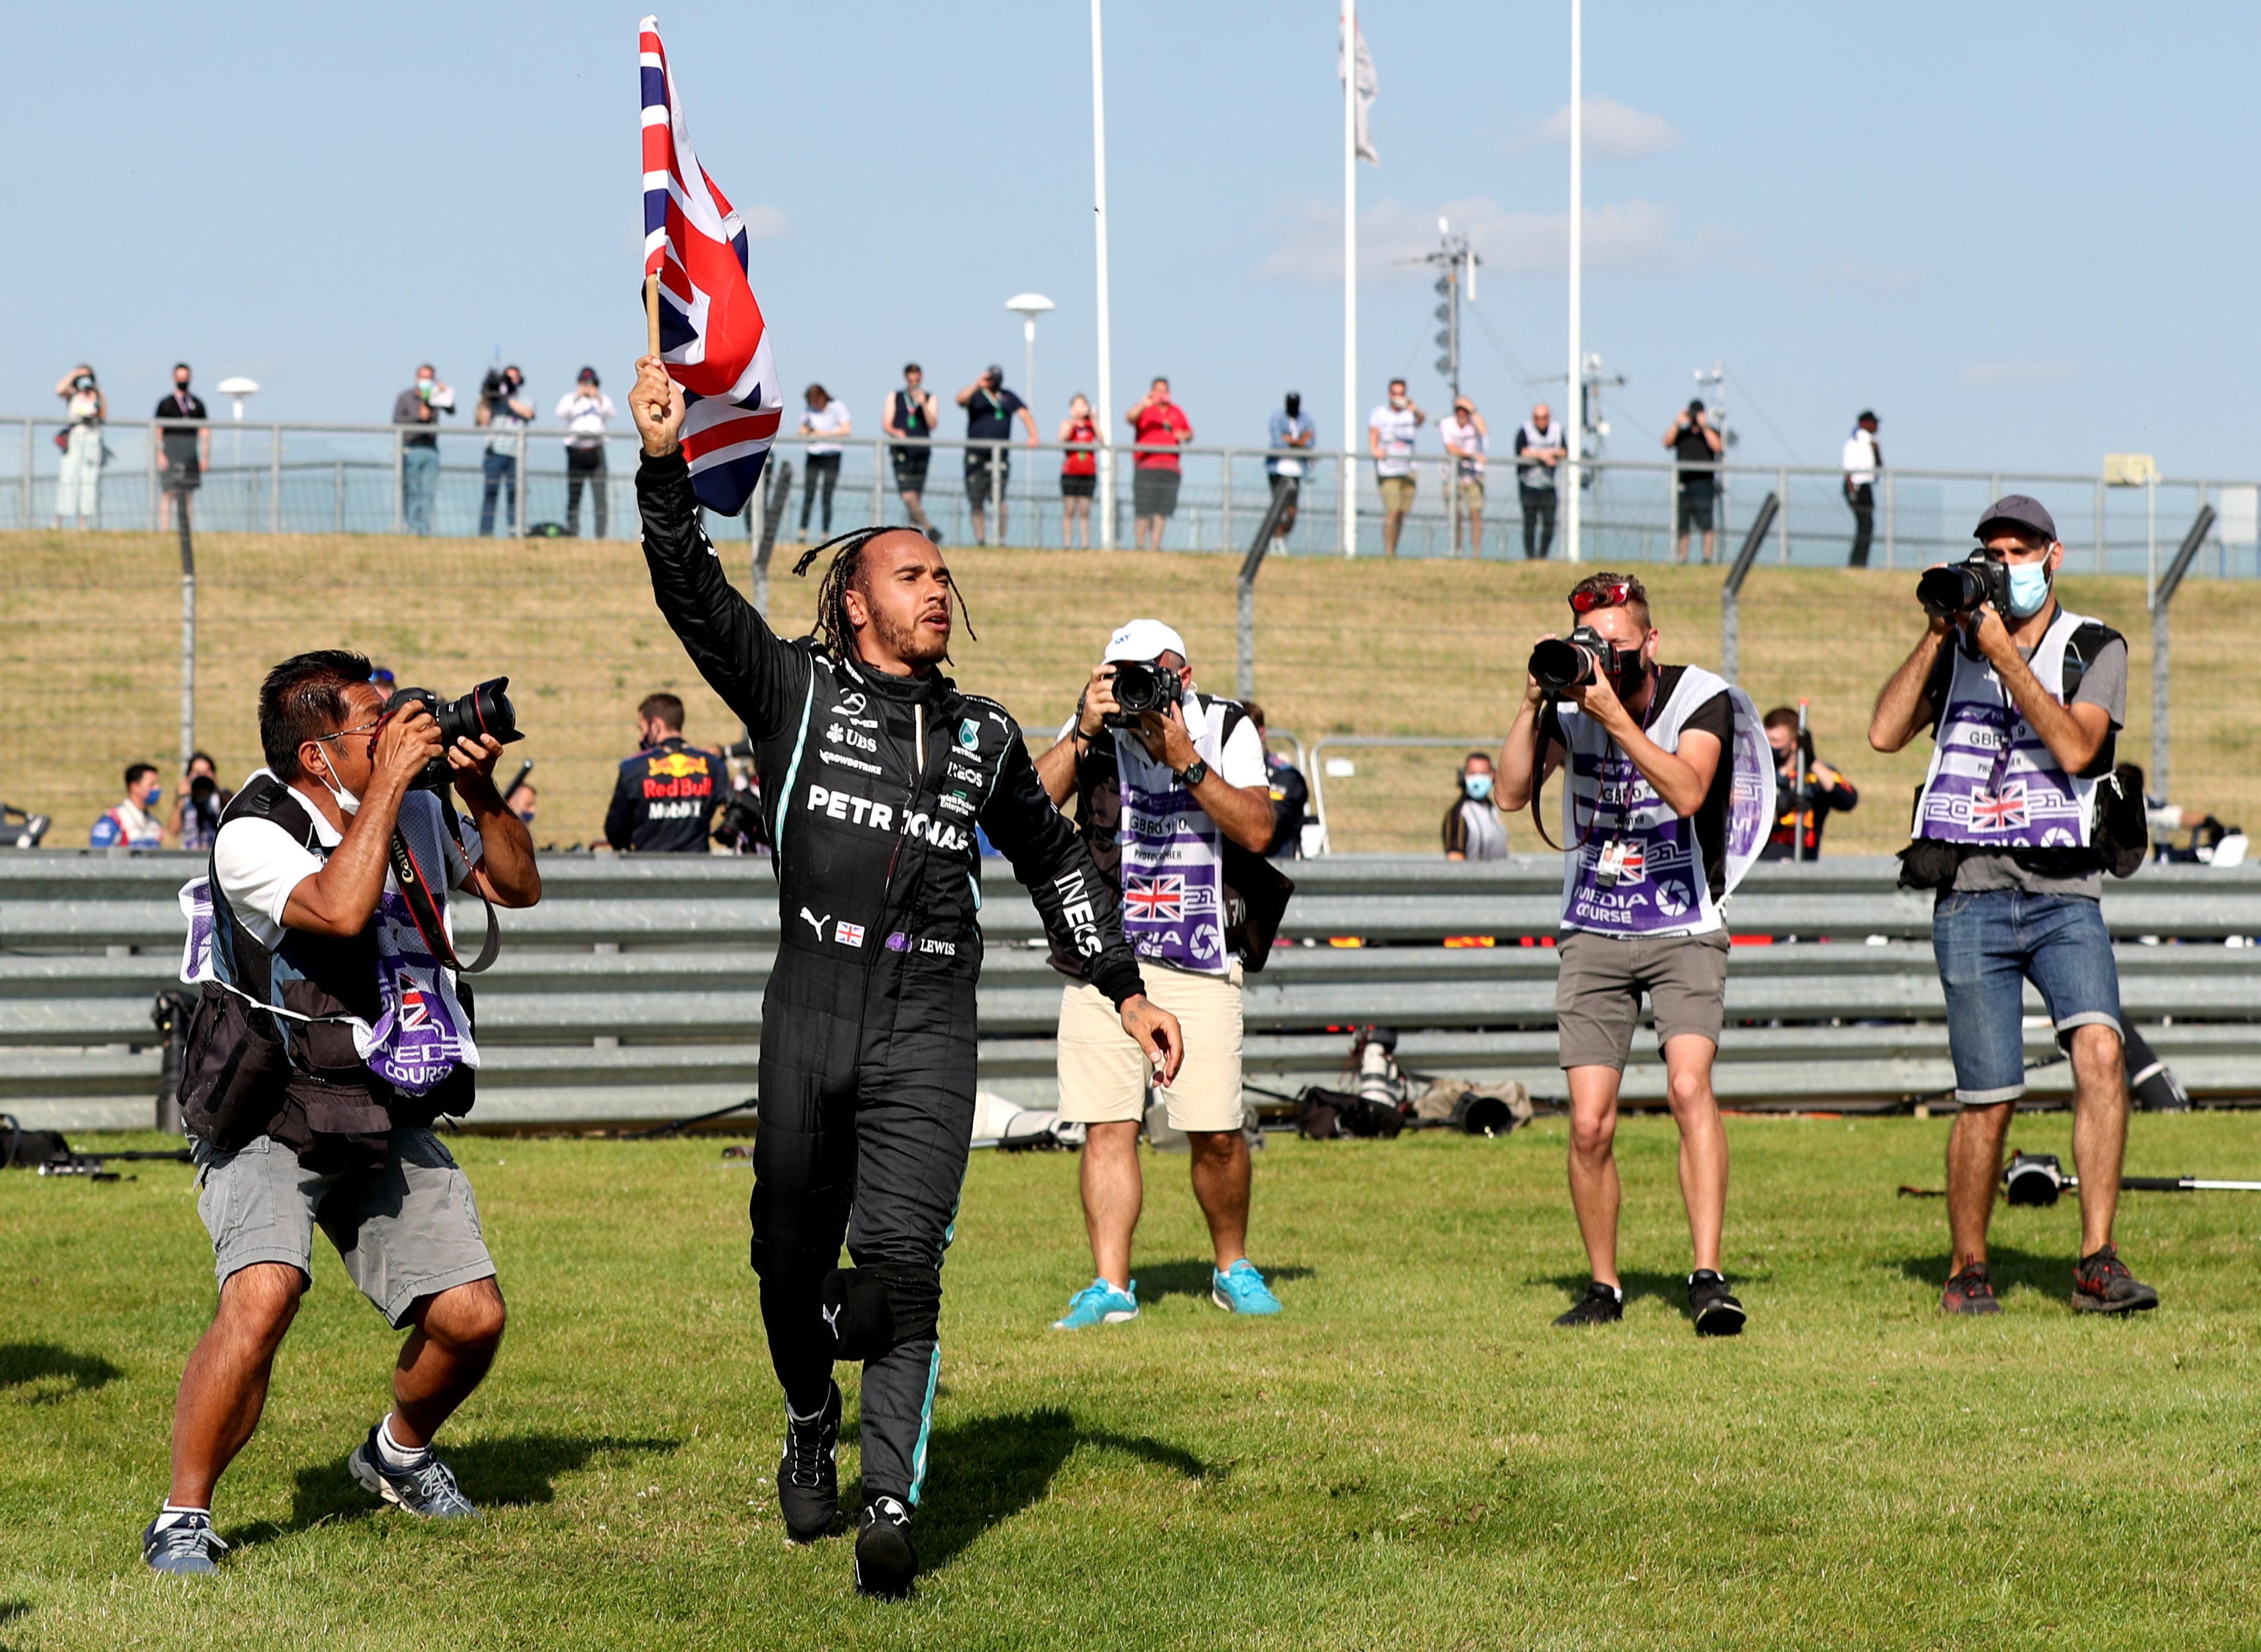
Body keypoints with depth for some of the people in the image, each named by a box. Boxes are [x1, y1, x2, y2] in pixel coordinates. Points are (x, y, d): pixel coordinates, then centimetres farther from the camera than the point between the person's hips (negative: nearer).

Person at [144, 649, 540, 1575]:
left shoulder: (417, 813, 3)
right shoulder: (252, 836, -18)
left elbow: (517, 886, 14)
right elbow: (341, 909, -36)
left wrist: (481, 793, -3)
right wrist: (391, 780, -28)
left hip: (390, 1123, 6)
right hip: (273, 1125, -6)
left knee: (471, 1317, 0)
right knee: (261, 1297, -28)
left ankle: (398, 1454, 32)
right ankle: (182, 1520, -15)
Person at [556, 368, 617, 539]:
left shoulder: (603, 400, 16)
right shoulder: (570, 399, 14)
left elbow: (611, 414, -3)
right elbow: (561, 413, -6)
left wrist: (598, 398, -11)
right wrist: (577, 397, -9)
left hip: (596, 452, 0)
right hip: (575, 451, 0)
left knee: (600, 495, -8)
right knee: (573, 496, -1)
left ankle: (601, 535, -9)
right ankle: (573, 534, 0)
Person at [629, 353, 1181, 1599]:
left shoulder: (983, 737, 16)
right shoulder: (795, 689, 7)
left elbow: (1054, 859, 28)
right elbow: (692, 593, -3)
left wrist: (1124, 988, 24)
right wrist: (664, 462, -16)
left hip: (927, 1027, 1)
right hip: (811, 1008, -1)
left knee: (898, 1267, -12)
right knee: (794, 1257, 9)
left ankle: (890, 1511, -15)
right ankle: (811, 1429, 38)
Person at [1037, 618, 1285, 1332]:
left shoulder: (1228, 729, 2)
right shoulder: (1094, 728, 3)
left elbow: (1258, 831, -10)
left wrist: (1185, 761, -18)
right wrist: (1084, 731, -18)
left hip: (1199, 960, -1)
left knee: (1217, 1134, -2)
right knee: (1107, 1127, -5)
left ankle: (1233, 1268, 19)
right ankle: (1110, 1285, -2)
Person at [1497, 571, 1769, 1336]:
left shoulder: (1701, 699, -8)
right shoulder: (1570, 702, -1)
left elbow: (1688, 792, -25)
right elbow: (1511, 794, -9)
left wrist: (1615, 714, -30)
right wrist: (1533, 702, -18)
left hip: (1684, 932, -2)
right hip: (1593, 934, 2)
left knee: (1689, 1085, -23)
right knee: (1591, 1124, -4)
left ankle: (1707, 1278, -25)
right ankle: (1603, 1287, 13)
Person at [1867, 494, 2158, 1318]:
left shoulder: (2095, 648, 6)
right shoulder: (1959, 644, 12)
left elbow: (2075, 748, -11)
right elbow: (1885, 733, -1)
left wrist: (2005, 653, -14)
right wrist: (1936, 635, -6)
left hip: (2065, 895, -1)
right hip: (1972, 895, 1)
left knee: (2100, 1051, -22)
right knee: (1987, 1101, -1)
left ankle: (2096, 1264, -18)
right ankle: (1967, 1271, 17)